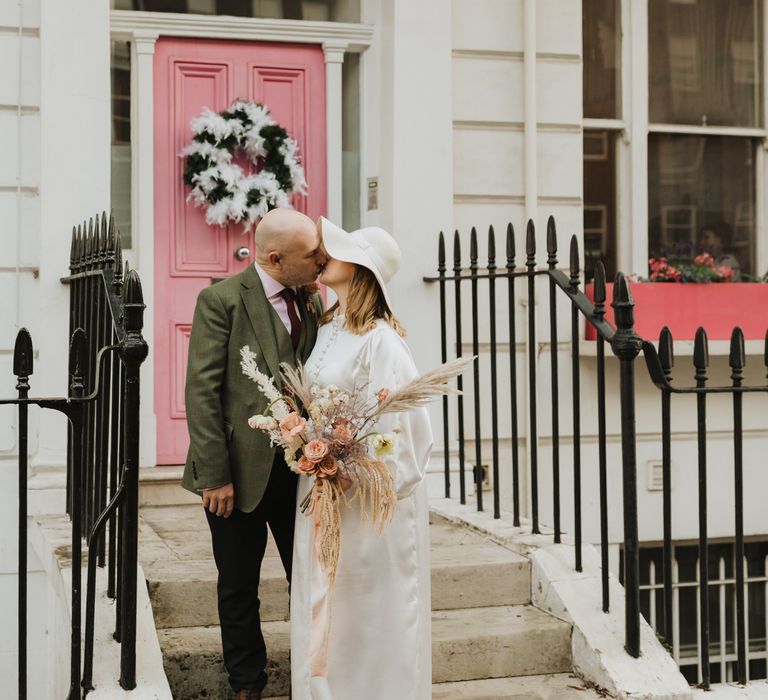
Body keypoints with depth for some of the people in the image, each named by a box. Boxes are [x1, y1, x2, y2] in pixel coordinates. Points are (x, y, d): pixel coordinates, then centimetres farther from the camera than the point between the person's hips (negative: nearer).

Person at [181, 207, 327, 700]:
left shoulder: (312, 301, 6)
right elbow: (202, 390, -13)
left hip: (299, 468, 4)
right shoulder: (221, 300, -10)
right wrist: (214, 475, -16)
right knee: (239, 588, 10)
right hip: (241, 470, -4)